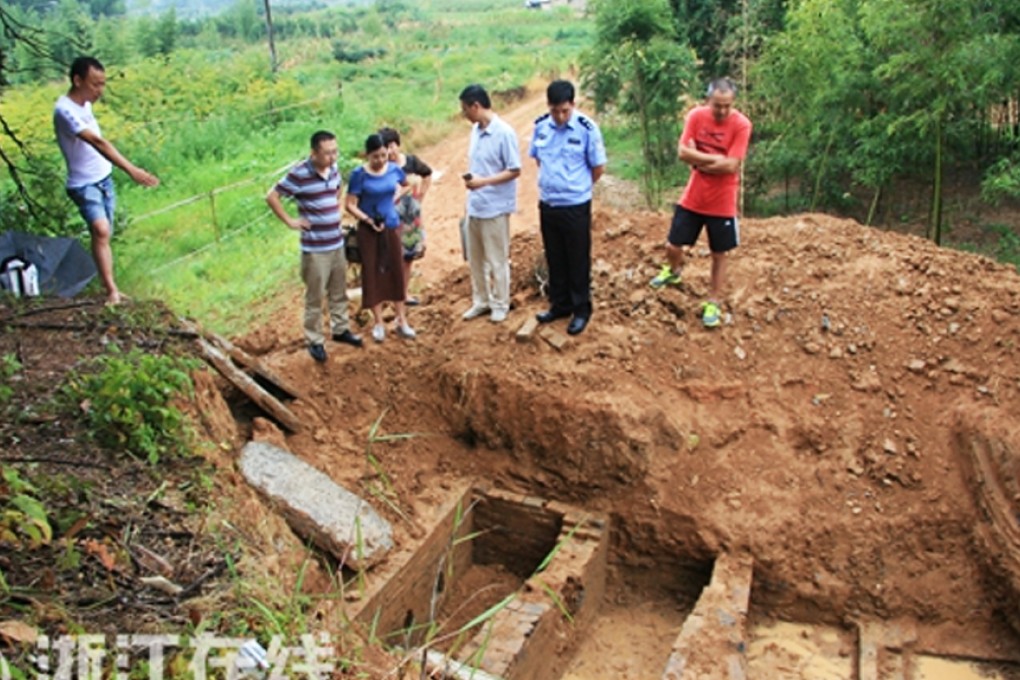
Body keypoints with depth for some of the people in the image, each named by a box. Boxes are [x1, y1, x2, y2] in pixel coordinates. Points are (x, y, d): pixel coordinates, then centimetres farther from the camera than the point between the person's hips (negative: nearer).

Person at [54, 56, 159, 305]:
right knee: (101, 231, -26)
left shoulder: (84, 104, 6)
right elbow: (97, 142, -35)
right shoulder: (65, 110, -22)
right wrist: (131, 170, -44)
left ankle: (110, 288, 22)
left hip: (105, 179, 9)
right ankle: (112, 291, -29)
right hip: (84, 184, -9)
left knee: (105, 235, 13)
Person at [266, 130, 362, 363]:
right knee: (315, 297, 4)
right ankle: (315, 341, 17)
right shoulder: (299, 174, -18)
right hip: (315, 248, -6)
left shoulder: (333, 169, 3)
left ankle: (340, 329, 35)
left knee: (339, 292, 19)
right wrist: (290, 221, -12)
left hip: (337, 243, 7)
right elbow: (271, 197, -14)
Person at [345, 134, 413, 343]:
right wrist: (368, 220, -24)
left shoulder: (394, 169, -4)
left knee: (396, 272, 8)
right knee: (373, 273, 4)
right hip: (368, 230, -3)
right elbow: (350, 205, -13)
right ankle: (378, 323, 15)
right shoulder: (359, 174, -14)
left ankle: (401, 321, 19)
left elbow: (406, 184, 19)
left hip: (392, 226, 3)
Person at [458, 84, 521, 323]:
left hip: (495, 207, -8)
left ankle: (500, 304, 20)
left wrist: (484, 182, -23)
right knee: (475, 258, 16)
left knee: (497, 259, 5)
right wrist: (470, 178, 2)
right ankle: (481, 301, 30)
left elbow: (515, 171, -16)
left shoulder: (504, 132, -17)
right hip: (474, 205, 8)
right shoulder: (476, 130, 7)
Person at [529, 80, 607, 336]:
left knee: (578, 260, 7)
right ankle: (560, 304, 31)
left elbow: (598, 167, -6)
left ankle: (581, 309, 21)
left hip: (576, 207, -4)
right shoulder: (540, 126, -2)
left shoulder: (587, 128, -15)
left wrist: (577, 187, 5)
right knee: (555, 259, 16)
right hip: (547, 205, 5)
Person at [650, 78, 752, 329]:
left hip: (722, 203, -2)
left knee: (719, 254, 9)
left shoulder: (741, 125, -15)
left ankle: (712, 303, 24)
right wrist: (716, 159, -18)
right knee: (673, 246, 9)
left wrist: (699, 161, -13)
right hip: (692, 198, 3)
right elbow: (683, 152, -13)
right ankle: (673, 271, 44)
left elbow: (731, 166, -22)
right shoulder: (696, 116, -6)